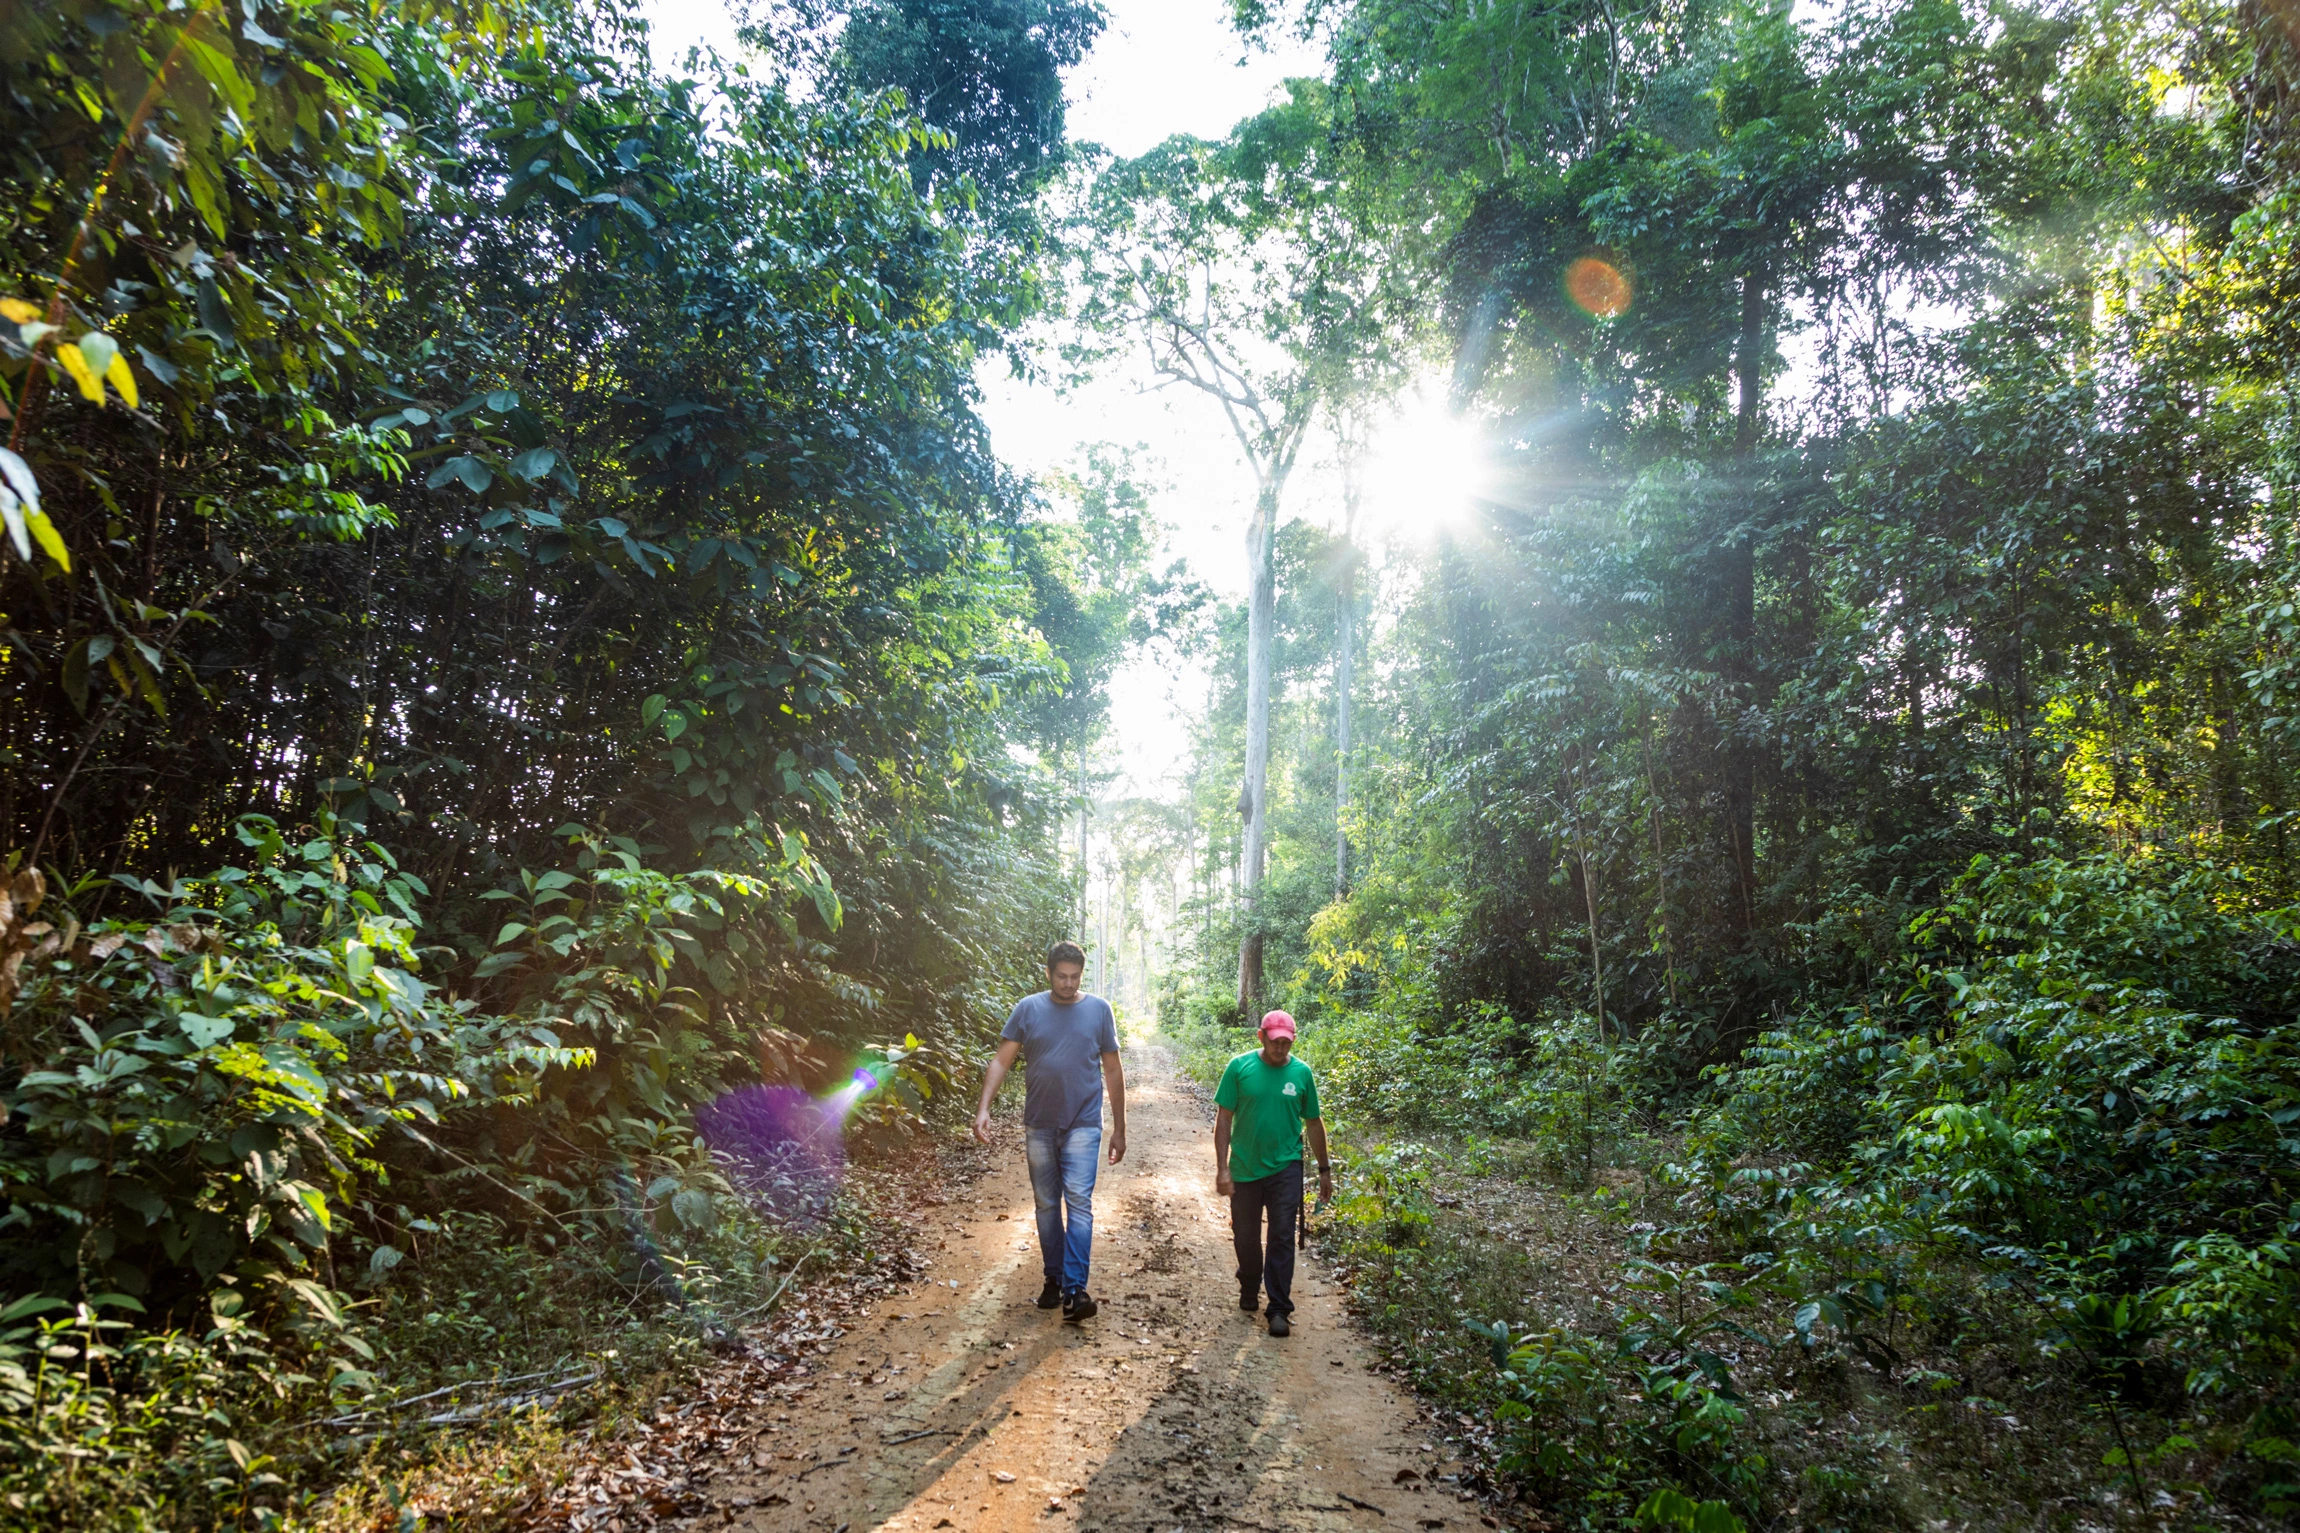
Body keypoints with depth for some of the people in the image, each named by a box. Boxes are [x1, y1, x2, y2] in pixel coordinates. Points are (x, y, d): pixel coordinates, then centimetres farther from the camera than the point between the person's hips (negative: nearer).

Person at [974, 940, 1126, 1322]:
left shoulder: (1098, 1010, 0)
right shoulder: (1028, 1008, 0)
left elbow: (1113, 1071, 5)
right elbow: (1002, 1061, -3)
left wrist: (1119, 1129, 5)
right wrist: (983, 1108, -18)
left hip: (1083, 1124, -2)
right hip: (1039, 1125, 2)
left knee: (1079, 1201, -11)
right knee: (1047, 1204, 11)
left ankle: (1074, 1291, -13)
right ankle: (1053, 1279, 24)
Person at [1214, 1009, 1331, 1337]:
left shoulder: (1301, 1072, -2)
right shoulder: (1240, 1067, -7)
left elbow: (1314, 1123, 8)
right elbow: (1224, 1118, -5)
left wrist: (1324, 1169, 11)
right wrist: (1222, 1167, -10)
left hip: (1285, 1167, 0)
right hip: (1245, 1168, 0)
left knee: (1282, 1237, -3)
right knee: (1245, 1236, 12)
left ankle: (1280, 1308, 5)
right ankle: (1249, 1290, 37)